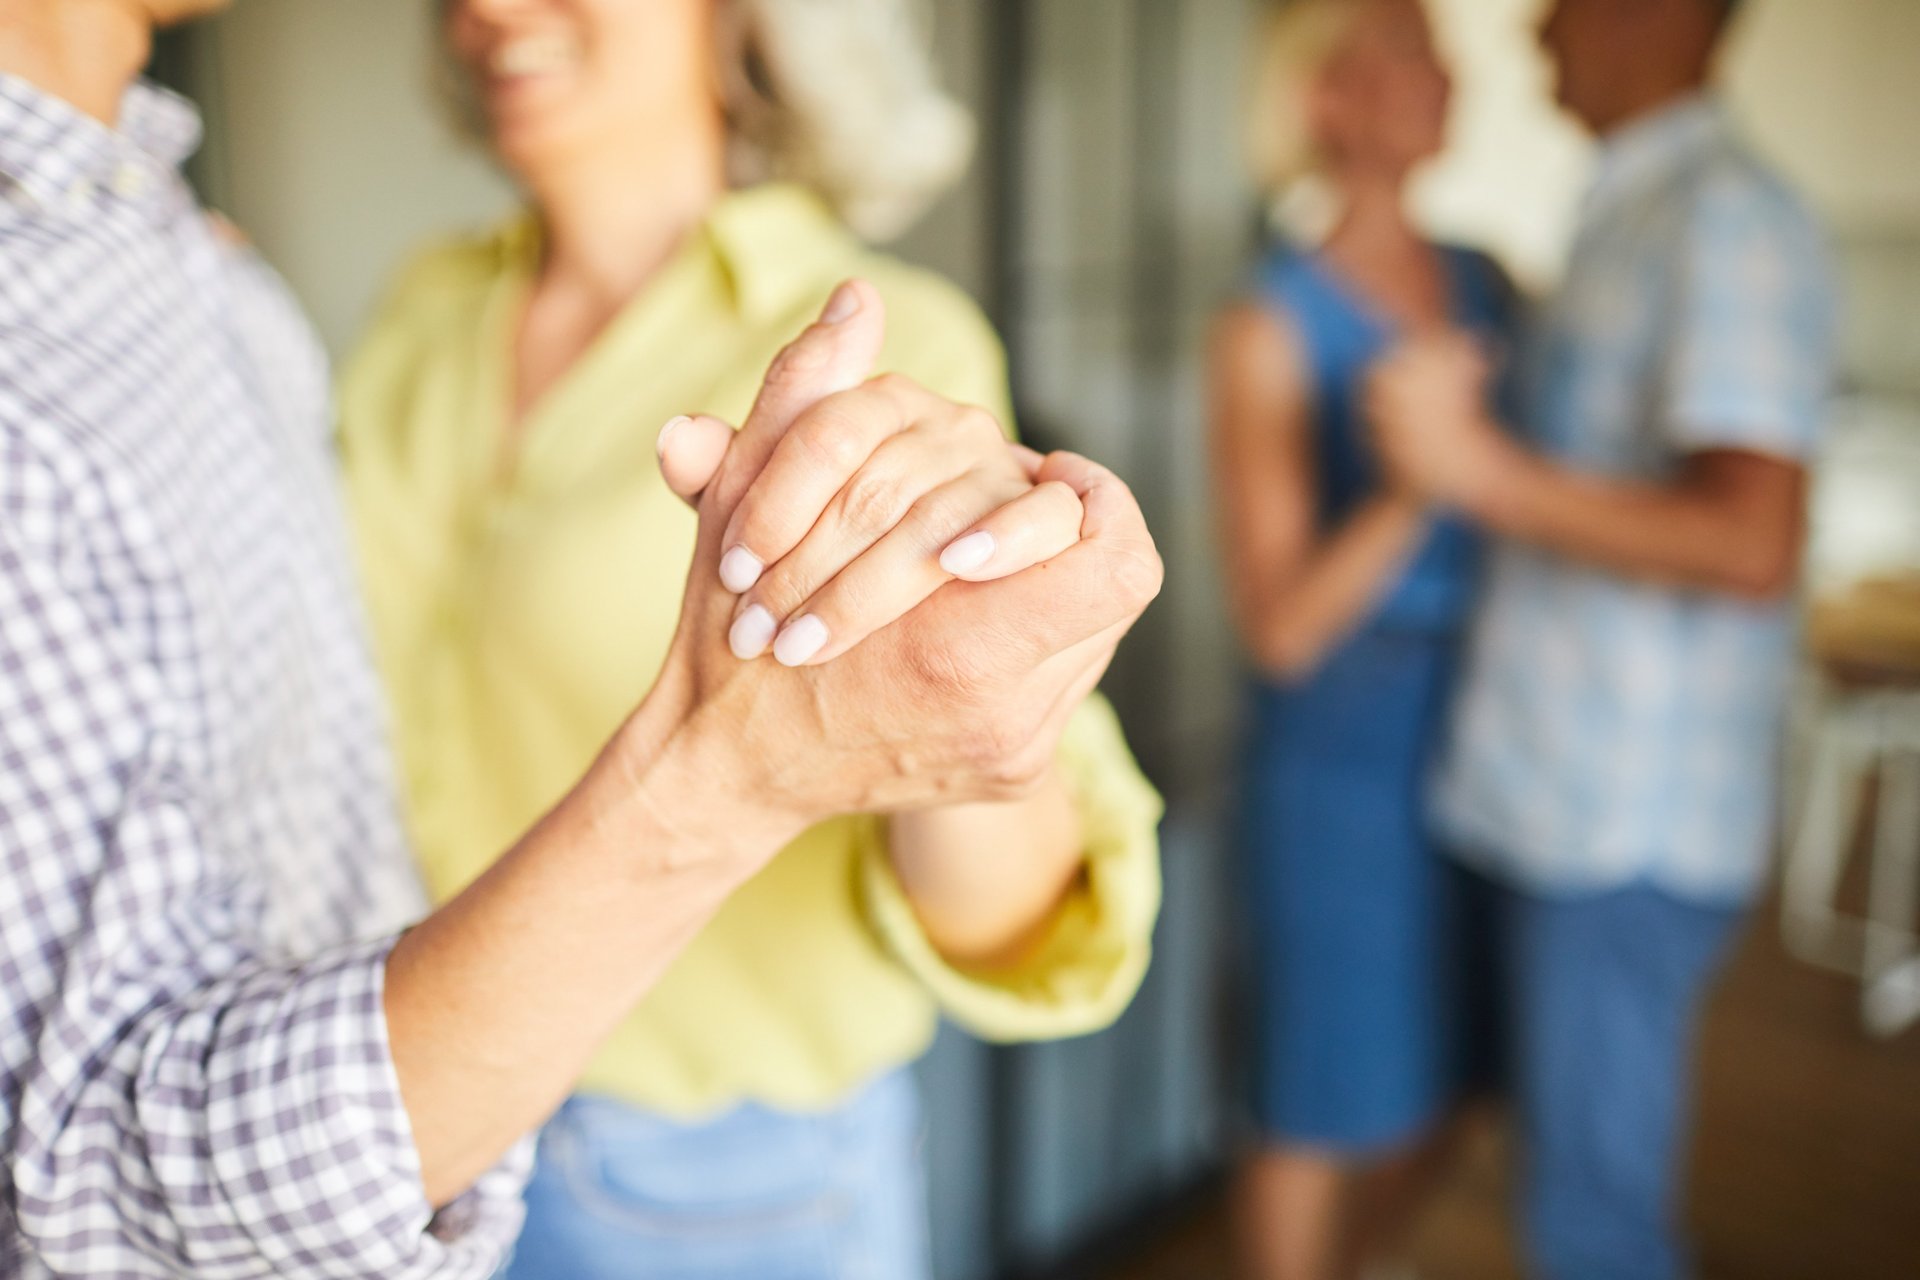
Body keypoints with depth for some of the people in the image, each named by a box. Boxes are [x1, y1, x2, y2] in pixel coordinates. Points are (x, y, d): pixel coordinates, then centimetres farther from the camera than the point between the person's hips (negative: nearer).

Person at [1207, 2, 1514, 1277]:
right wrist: (1415, 483, -28)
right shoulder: (1272, 332, -12)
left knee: (1434, 1087, 18)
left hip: (1485, 733, 6)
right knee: (1330, 1105, 8)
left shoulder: (1486, 281, 4)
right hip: (1345, 755, -6)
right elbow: (1280, 625, -16)